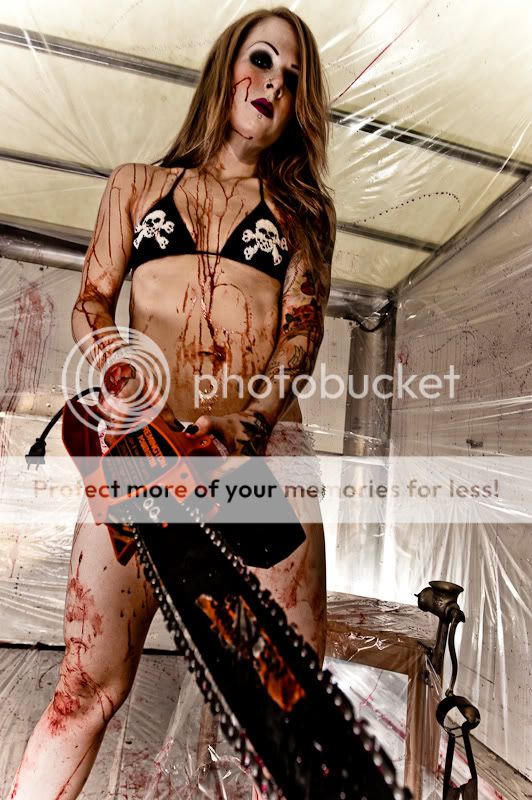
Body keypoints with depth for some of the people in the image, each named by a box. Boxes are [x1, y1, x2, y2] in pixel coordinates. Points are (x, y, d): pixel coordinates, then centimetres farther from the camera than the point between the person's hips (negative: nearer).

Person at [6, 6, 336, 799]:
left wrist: (253, 421, -12)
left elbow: (303, 326, 5)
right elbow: (91, 302, 14)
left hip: (264, 443, 1)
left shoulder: (303, 209, 19)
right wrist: (115, 368, -8)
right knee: (91, 682, 0)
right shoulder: (137, 185, 20)